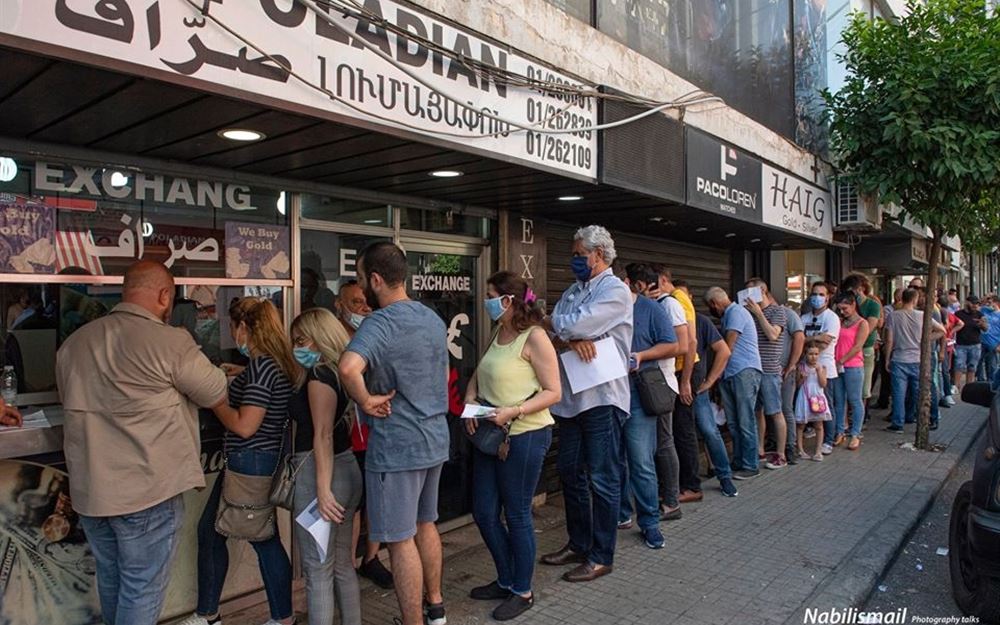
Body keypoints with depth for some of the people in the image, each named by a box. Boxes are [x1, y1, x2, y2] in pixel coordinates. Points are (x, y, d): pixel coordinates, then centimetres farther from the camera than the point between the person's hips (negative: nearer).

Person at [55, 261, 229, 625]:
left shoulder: (73, 343, 5)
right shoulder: (169, 342, -17)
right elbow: (218, 396, -7)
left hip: (89, 490, 7)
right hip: (147, 491, -7)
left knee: (111, 580, 23)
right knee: (141, 591, 7)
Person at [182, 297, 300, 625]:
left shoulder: (260, 366, -22)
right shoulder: (276, 362, 5)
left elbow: (244, 426, -23)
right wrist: (241, 375, 20)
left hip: (253, 464, -10)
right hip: (246, 462, 10)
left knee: (264, 539, 6)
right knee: (209, 529, 19)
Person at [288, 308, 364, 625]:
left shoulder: (319, 375, -14)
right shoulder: (338, 371, 12)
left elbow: (323, 435, -20)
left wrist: (322, 489, -21)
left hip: (319, 475, -9)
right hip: (348, 470, 9)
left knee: (318, 569, 1)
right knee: (342, 565, 17)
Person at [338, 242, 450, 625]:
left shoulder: (380, 323, -19)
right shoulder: (432, 318, 8)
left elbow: (348, 367, -37)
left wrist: (366, 400, -22)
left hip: (395, 446, -9)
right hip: (436, 439, 9)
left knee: (401, 540, 4)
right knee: (425, 524, 22)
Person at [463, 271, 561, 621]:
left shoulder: (534, 337, -13)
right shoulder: (498, 335, 10)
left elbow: (553, 392, -15)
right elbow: (477, 377, 15)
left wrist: (513, 411, -25)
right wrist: (470, 402, -5)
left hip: (525, 435, -8)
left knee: (517, 515, 5)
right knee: (484, 514, 13)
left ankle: (523, 592, 25)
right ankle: (506, 581, 33)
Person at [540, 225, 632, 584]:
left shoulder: (615, 291, -9)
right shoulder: (573, 291, 15)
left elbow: (579, 324, -22)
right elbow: (554, 335, 4)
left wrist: (550, 322, -3)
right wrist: (571, 340, -17)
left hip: (602, 397, -8)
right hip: (571, 397, 8)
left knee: (602, 480, 1)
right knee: (570, 473, 16)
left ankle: (601, 557, 14)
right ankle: (578, 544, 31)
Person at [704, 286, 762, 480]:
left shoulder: (736, 312, -8)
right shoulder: (728, 316, 22)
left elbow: (728, 348, -11)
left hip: (745, 372, -9)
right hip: (730, 375, 9)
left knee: (745, 422, -6)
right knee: (733, 423, 9)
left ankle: (750, 466, -1)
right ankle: (738, 463, 14)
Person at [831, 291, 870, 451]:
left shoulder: (862, 323, -2)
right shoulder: (840, 322, 14)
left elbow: (857, 347, -10)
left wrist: (841, 361, -11)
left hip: (853, 366, -5)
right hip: (837, 366, 5)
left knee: (855, 400, 0)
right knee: (839, 400, 9)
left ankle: (855, 435, 6)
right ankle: (840, 432, 16)